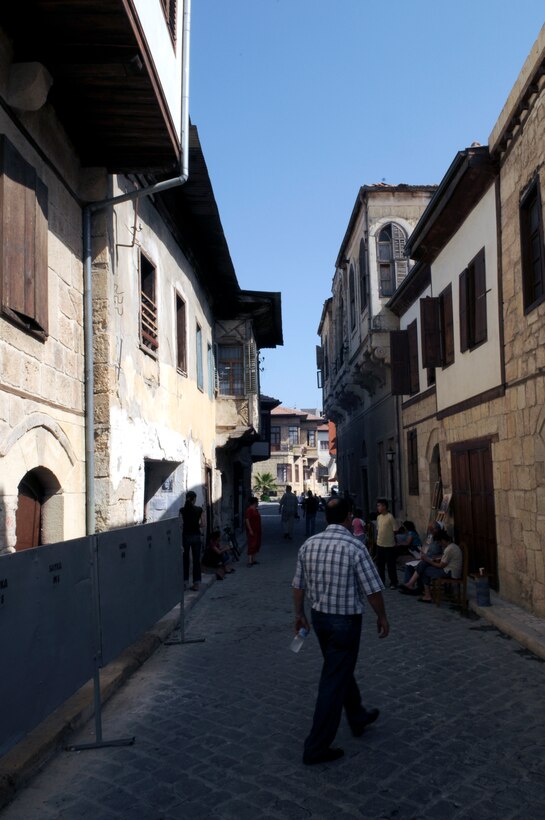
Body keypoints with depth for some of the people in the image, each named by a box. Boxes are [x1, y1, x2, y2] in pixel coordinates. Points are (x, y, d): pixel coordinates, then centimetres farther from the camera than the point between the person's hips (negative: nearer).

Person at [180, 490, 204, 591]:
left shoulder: (182, 510, -6)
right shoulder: (199, 510, -6)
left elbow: (180, 525, -9)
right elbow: (202, 524, -4)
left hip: (185, 536, 0)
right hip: (196, 536, 0)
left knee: (185, 560, 12)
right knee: (196, 560, 6)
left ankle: (185, 581, 15)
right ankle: (196, 583, 7)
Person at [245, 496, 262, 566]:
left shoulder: (256, 510, 14)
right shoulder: (249, 510, -16)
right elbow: (247, 520, -20)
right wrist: (250, 530, -23)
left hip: (257, 531, 10)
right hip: (252, 531, -10)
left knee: (257, 545, 13)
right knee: (251, 545, -11)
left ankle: (253, 560, 21)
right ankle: (249, 562, -12)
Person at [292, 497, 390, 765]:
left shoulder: (308, 545, -3)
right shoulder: (354, 547, -19)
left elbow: (298, 585, 5)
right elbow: (372, 589, -15)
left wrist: (299, 613, 19)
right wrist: (382, 617, 1)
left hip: (319, 617, 7)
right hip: (346, 620, -6)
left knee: (341, 669, 25)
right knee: (334, 680, 3)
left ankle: (357, 717, 46)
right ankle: (317, 747, 9)